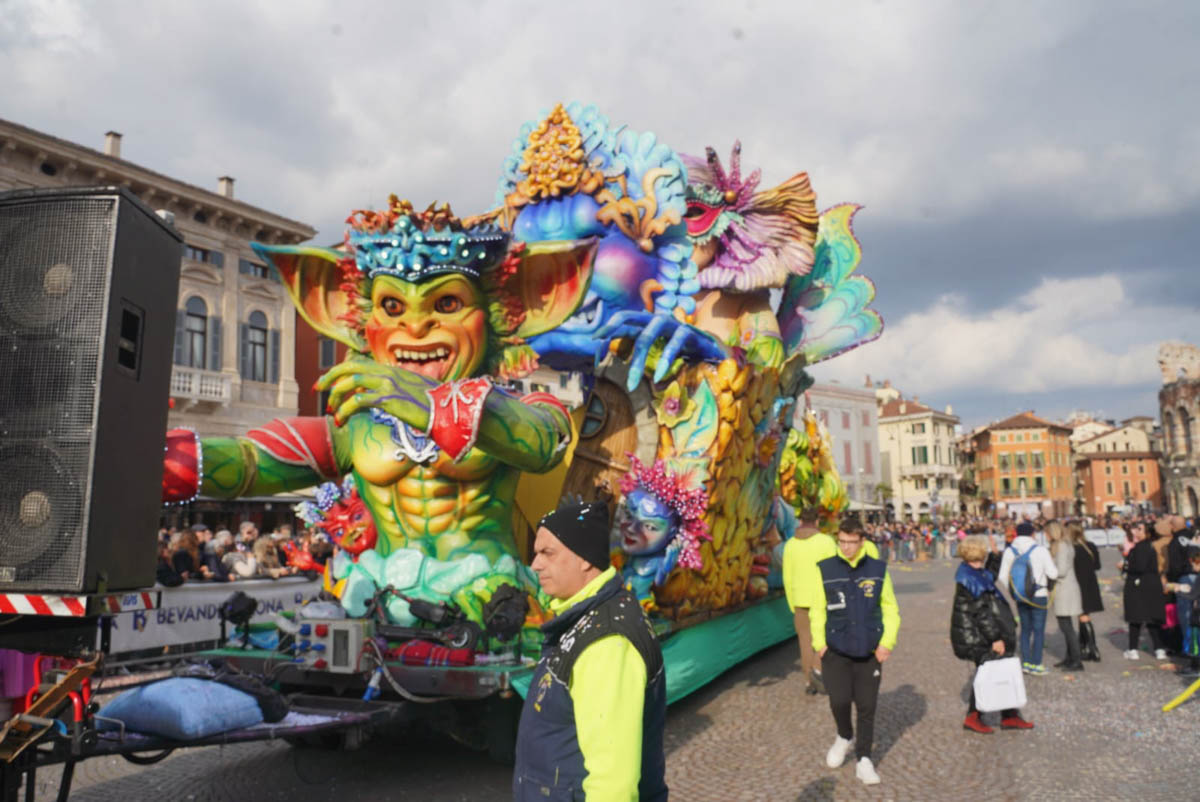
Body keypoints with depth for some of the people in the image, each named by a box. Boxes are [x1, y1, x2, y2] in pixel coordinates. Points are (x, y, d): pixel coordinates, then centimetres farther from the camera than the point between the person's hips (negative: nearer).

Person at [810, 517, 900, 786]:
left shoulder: (878, 570, -2)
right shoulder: (826, 570, -3)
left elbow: (890, 609, 4)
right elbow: (817, 610, 2)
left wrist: (887, 642, -4)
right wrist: (819, 643, -4)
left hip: (869, 651, 1)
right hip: (836, 650, 0)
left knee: (866, 707, 5)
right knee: (839, 700, -6)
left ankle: (864, 761, 20)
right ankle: (844, 737, 27)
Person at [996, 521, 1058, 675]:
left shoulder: (1009, 551, -3)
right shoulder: (1040, 550, -13)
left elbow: (1002, 578, -1)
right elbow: (1053, 574, -11)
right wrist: (1052, 562, 9)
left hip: (1020, 597, 4)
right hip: (1039, 596, -4)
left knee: (1025, 628, 15)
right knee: (1038, 630, 6)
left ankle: (1026, 662, 17)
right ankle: (1036, 664, 9)